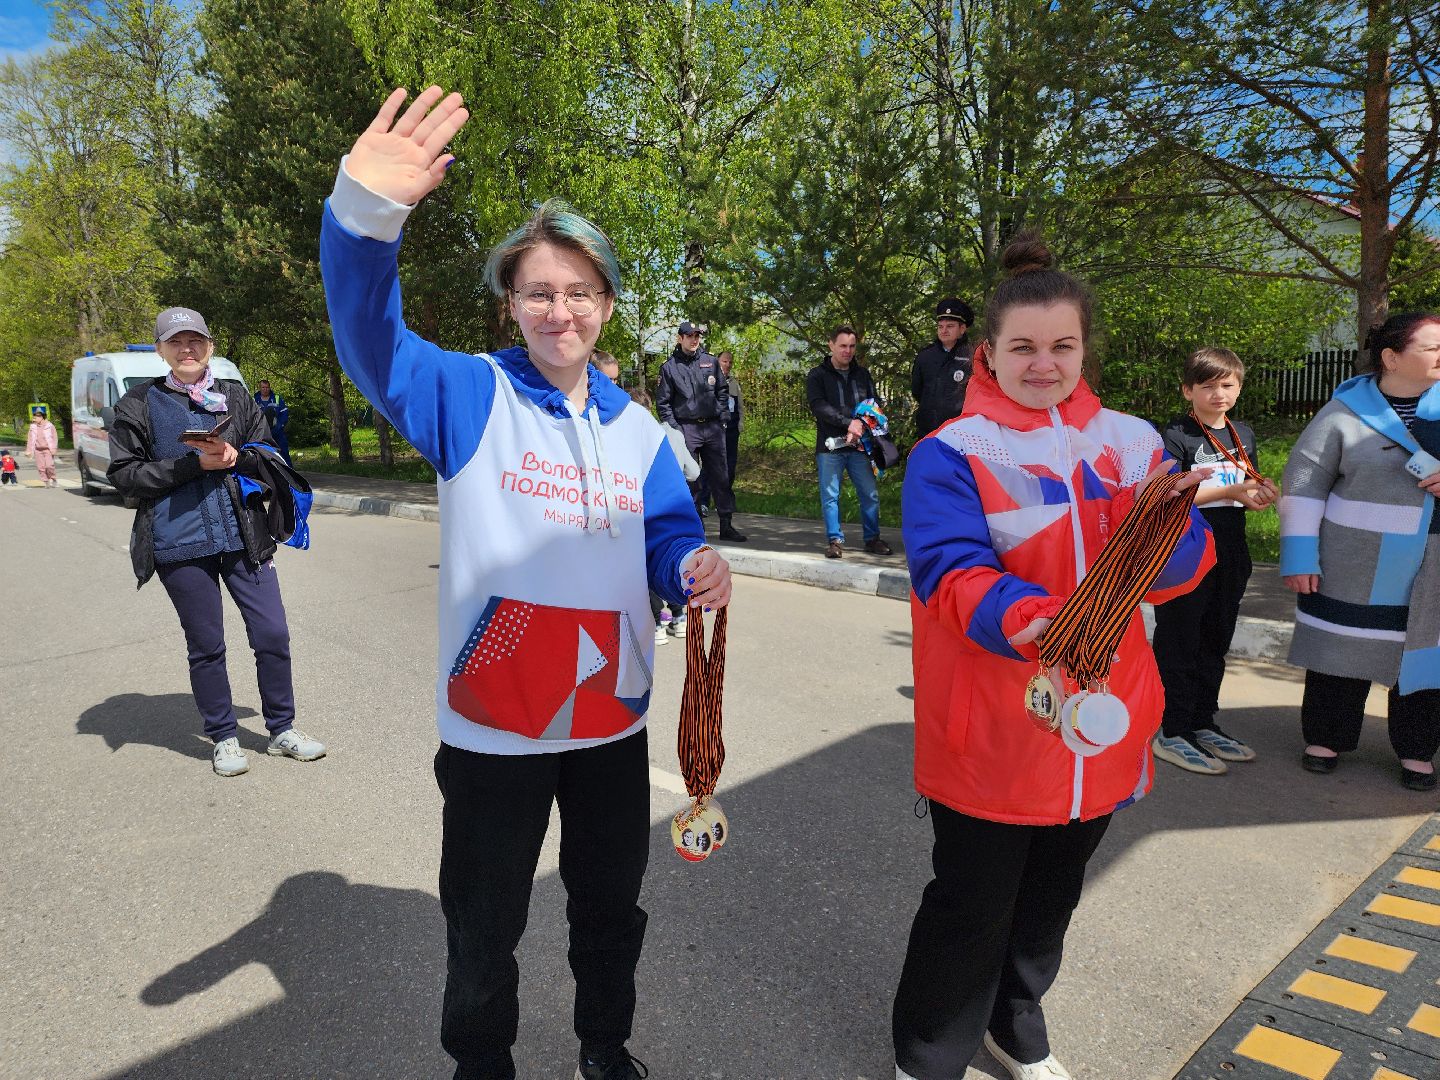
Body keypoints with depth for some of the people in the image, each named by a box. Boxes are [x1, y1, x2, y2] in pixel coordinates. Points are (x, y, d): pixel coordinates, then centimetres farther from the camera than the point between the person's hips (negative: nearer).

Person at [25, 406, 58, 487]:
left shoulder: (49, 425, -2)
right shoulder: (33, 427, 9)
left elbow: (55, 437, -3)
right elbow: (30, 439, 14)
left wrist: (53, 449, -11)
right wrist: (29, 450, 11)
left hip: (48, 449, -4)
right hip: (38, 450, 4)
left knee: (49, 465, -17)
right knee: (40, 467, 1)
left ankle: (53, 479, 4)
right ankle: (46, 482, 11)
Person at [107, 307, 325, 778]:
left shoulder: (235, 396, 8)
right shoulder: (138, 404, 2)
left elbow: (269, 455, 10)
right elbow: (124, 474, -3)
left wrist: (236, 457, -12)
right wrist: (194, 463, -15)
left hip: (243, 538, 2)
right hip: (179, 544, -1)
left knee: (273, 634, 2)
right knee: (205, 646, 8)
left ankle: (282, 729, 20)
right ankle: (224, 738, 24)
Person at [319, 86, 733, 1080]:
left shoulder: (638, 429, 5)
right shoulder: (469, 395, -9)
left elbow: (667, 542, 7)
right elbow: (372, 338, -27)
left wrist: (697, 569, -17)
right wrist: (368, 211, -45)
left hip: (613, 718, 4)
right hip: (491, 725, -4)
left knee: (611, 909, 24)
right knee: (485, 929, 17)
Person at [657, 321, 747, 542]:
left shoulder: (711, 362, 13)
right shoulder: (669, 367, 3)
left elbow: (722, 391, 18)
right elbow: (663, 402, 3)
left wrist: (723, 415, 6)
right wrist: (672, 427, -6)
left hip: (713, 427, 3)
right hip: (687, 429, -3)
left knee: (721, 477, 3)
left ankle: (726, 525, 9)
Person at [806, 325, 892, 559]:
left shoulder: (862, 375, 15)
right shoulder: (817, 375, 3)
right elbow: (818, 406, -11)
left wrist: (860, 426, -10)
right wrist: (849, 422, -19)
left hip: (858, 446, 3)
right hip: (830, 446, -3)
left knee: (871, 494, 4)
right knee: (830, 496, -1)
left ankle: (872, 539, 16)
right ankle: (835, 540, 9)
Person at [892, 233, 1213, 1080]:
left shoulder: (1132, 442, 3)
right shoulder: (951, 454, -11)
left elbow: (1186, 564, -5)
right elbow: (951, 574, -24)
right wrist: (1027, 620, -43)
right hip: (990, 735, -5)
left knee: (1050, 900, 23)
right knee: (970, 910, 8)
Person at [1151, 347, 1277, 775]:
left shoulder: (1244, 435, 12)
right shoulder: (1176, 435, -10)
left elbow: (1246, 491, 19)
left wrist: (1261, 494, -4)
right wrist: (1230, 491, -22)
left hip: (1230, 555, 7)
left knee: (1215, 642, 14)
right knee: (1178, 644, -2)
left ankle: (1202, 724, 27)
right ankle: (1169, 732, 6)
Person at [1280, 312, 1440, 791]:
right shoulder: (1345, 412, -7)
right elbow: (1304, 483, -8)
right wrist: (1299, 555, -12)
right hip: (1353, 569, -3)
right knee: (1343, 649, 8)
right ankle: (1325, 738, 24)